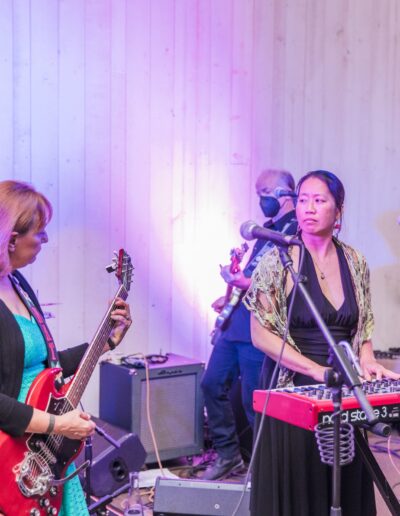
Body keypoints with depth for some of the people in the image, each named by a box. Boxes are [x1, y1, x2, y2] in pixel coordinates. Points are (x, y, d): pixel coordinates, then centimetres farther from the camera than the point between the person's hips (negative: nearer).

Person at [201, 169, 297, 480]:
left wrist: (244, 283, -22)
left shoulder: (295, 232, -11)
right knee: (212, 385, 11)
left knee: (254, 402, -3)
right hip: (236, 323, 10)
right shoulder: (268, 229, 18)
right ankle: (228, 455, 23)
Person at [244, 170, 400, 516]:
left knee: (344, 486, 9)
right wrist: (318, 370, -18)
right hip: (293, 391, -3)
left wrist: (366, 360, -5)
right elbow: (261, 334, -10)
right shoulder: (278, 261, -8)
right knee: (295, 488, 3)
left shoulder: (355, 263, 5)